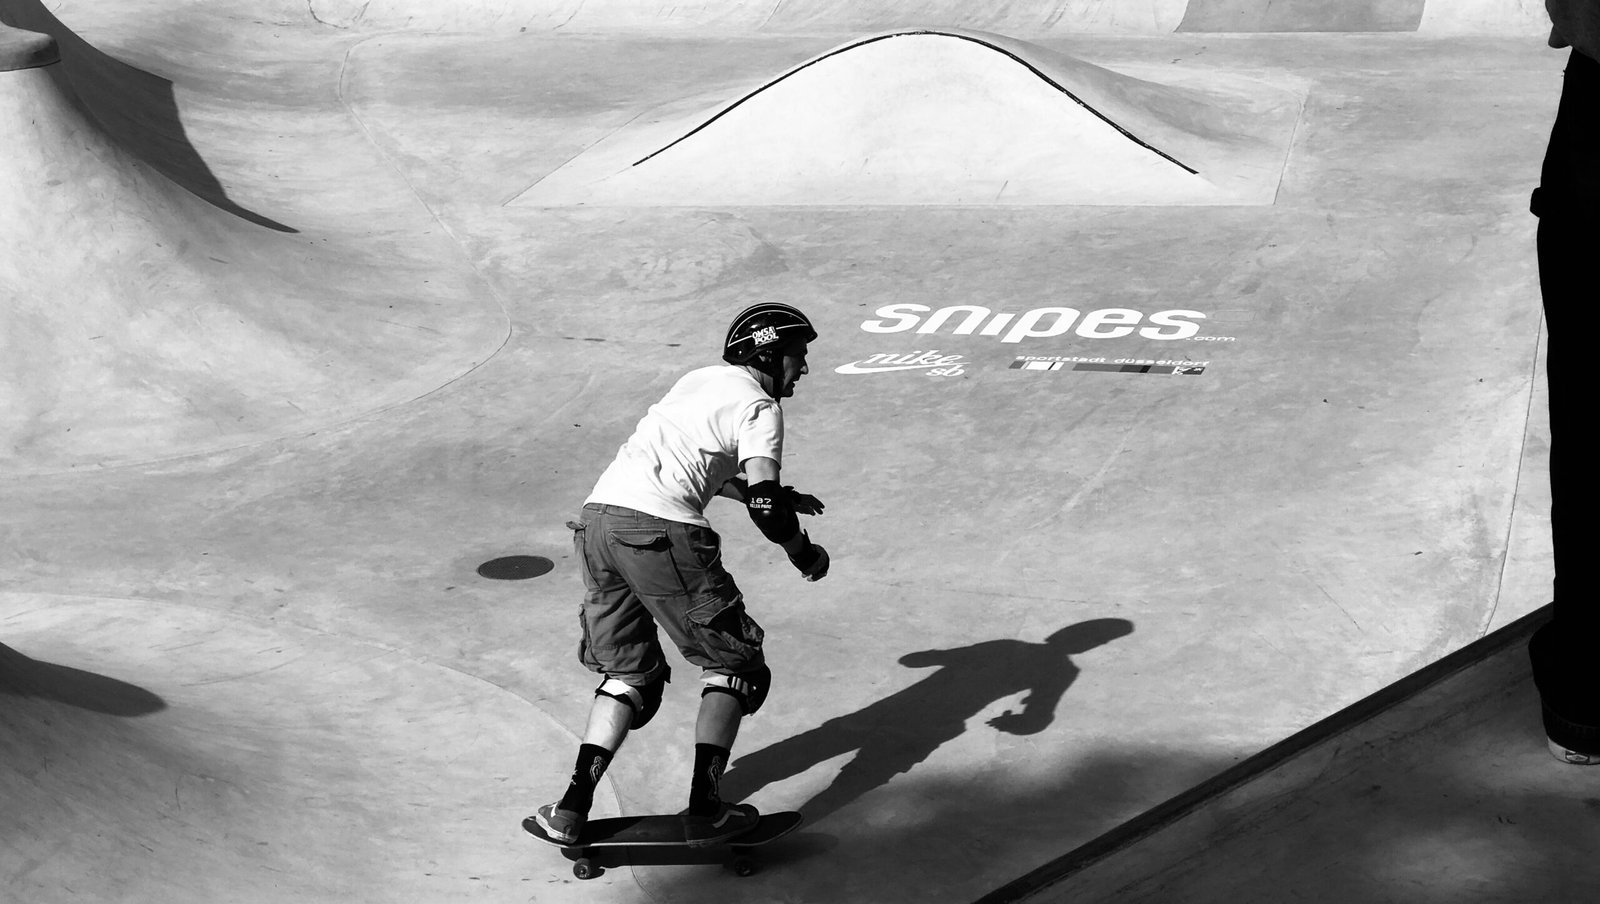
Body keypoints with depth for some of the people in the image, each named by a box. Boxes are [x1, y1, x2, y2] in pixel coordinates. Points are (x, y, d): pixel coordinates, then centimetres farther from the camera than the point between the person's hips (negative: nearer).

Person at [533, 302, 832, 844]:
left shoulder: (700, 380, 28)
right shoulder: (759, 406, 3)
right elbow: (763, 502, -10)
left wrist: (782, 498, 38)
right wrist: (805, 556, 7)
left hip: (598, 513, 7)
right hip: (660, 530, -7)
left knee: (628, 671, 19)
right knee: (732, 665, 9)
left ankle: (573, 807, 6)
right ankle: (705, 810, 0)